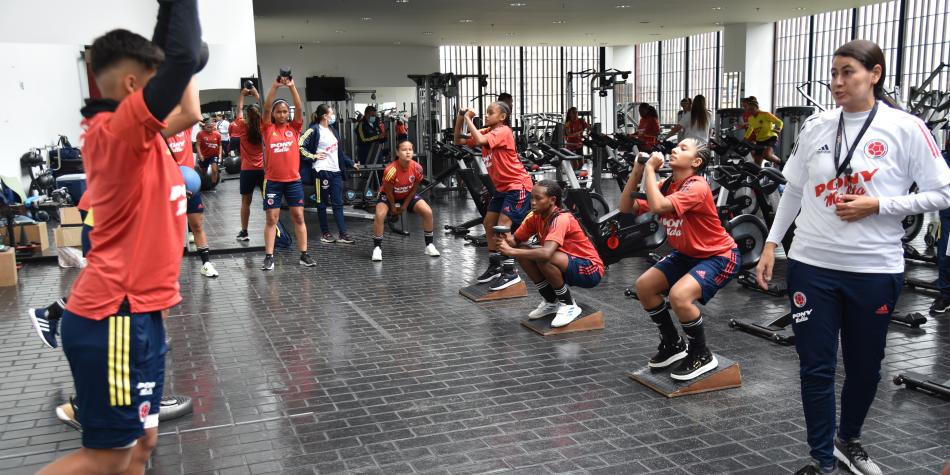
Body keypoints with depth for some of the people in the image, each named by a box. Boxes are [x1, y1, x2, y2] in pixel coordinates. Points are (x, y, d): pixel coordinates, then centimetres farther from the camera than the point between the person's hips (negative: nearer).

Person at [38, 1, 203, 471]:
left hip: (134, 312, 10)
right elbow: (184, 60, -27)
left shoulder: (115, 128, 11)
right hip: (116, 317, -10)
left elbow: (167, 58, 22)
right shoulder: (120, 126, -15)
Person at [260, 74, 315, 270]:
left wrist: (292, 86, -17)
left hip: (293, 180, 1)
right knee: (271, 219, 2)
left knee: (298, 217, 5)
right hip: (272, 180, -1)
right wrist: (275, 86, -19)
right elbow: (266, 108, -10)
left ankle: (304, 254, 11)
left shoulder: (294, 128, 5)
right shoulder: (268, 129, 2)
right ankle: (269, 257, 7)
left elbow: (299, 108, -7)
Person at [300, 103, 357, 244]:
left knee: (338, 203, 3)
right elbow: (300, 146, -13)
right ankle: (325, 233, 13)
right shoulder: (314, 130, -8)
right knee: (322, 203, 5)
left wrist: (351, 163, 18)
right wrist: (313, 156, -12)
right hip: (322, 171, -7)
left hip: (336, 171, 7)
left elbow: (339, 150, 21)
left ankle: (342, 234, 2)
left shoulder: (333, 130, 15)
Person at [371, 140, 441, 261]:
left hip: (407, 196, 3)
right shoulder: (390, 170, -34)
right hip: (388, 196, -3)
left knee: (428, 212, -13)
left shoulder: (417, 168, -24)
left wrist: (405, 205, -4)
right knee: (380, 215, -29)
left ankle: (429, 245, 3)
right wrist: (393, 207, -8)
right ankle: (377, 248, -13)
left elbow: (414, 188, -8)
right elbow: (389, 191, -18)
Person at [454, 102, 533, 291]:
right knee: (488, 223, 13)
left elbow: (480, 141, -34)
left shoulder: (503, 131, -16)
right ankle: (495, 266, 24)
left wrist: (468, 118, -23)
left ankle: (510, 273, -9)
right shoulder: (487, 132, 9)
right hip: (503, 186, 10)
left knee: (502, 228, -16)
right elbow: (459, 140, 9)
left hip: (518, 185, -10)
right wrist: (459, 119, -4)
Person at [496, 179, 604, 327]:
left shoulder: (561, 219, -26)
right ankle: (551, 302, 5)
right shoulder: (535, 216, -4)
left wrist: (512, 251, -38)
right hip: (567, 268, 8)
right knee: (523, 254, -9)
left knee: (543, 258, -32)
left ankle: (569, 305, -11)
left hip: (590, 271, -8)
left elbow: (546, 253, -41)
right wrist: (505, 241, -25)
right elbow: (516, 240, -1)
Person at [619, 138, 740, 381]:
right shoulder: (666, 186, -3)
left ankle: (702, 356, -5)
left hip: (720, 255, -9)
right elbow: (626, 207, -4)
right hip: (688, 254, 9)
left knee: (679, 295, -30)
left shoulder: (697, 187, -26)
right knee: (644, 286, 2)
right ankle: (673, 344, 20)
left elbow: (658, 206, -42)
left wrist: (650, 168, -30)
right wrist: (637, 171, -12)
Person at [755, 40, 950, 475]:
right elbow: (793, 191, 12)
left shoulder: (906, 128, -5)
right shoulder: (815, 127, 4)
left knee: (865, 365, 14)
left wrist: (878, 205, -14)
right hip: (811, 264, 2)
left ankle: (848, 439, 38)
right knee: (816, 368, 4)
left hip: (875, 269, -1)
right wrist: (770, 245, 9)